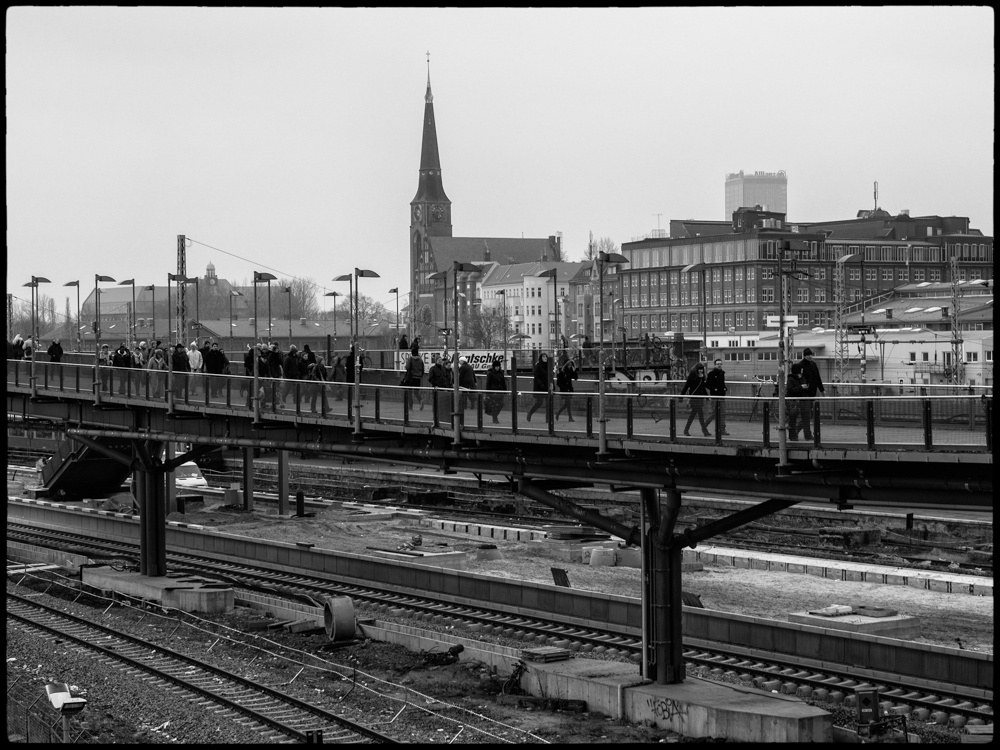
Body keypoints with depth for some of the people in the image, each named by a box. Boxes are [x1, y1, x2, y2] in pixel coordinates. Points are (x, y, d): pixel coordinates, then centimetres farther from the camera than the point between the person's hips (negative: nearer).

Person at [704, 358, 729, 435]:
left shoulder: (722, 373, 12)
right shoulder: (711, 374, -7)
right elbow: (707, 384, -9)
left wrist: (724, 388, 6)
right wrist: (714, 389, -18)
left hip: (722, 396, 6)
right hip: (714, 396, -6)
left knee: (723, 414, 2)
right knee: (714, 413, -3)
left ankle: (722, 429, 4)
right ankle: (704, 424, 16)